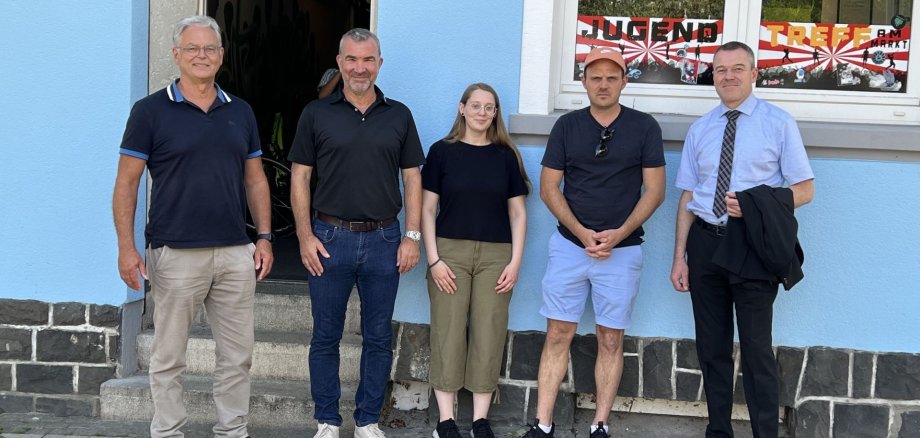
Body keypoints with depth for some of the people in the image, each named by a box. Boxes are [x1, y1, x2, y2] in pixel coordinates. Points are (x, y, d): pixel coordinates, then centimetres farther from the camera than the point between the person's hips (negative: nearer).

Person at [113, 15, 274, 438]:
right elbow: (126, 183, -3)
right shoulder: (150, 110, -3)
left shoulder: (240, 112, 10)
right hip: (175, 254, -4)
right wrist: (126, 247, -10)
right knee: (169, 356, 7)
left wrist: (264, 237, 6)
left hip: (236, 254, 4)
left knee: (238, 355, 9)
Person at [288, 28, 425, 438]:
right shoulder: (316, 113, 2)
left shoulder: (398, 115, 6)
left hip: (384, 239, 1)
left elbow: (412, 178, 7)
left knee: (378, 338, 8)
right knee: (326, 336, 6)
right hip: (330, 237, -1)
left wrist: (412, 236, -1)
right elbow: (300, 177, 1)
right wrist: (305, 236, -7)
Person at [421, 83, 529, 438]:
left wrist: (515, 261, 0)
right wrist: (433, 259, -7)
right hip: (450, 251, -2)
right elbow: (427, 209, 1)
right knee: (448, 333, -1)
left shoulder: (506, 156, 8)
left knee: (489, 335, 2)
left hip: (496, 255, 2)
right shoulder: (443, 151, 2)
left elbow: (517, 213, 9)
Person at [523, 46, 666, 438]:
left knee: (610, 340, 4)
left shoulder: (644, 127, 1)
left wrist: (618, 234, -12)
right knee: (558, 335, 1)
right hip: (569, 245, 1)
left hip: (622, 250, -1)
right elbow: (548, 188, 2)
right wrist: (582, 233, -9)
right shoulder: (567, 126, 4)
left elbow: (654, 190, -1)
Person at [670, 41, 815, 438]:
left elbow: (804, 190, -2)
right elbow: (688, 197, 10)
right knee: (712, 346, 12)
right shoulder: (700, 130, 10)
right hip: (705, 242, 4)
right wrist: (680, 257, 6)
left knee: (756, 348, -3)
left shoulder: (778, 123, -1)